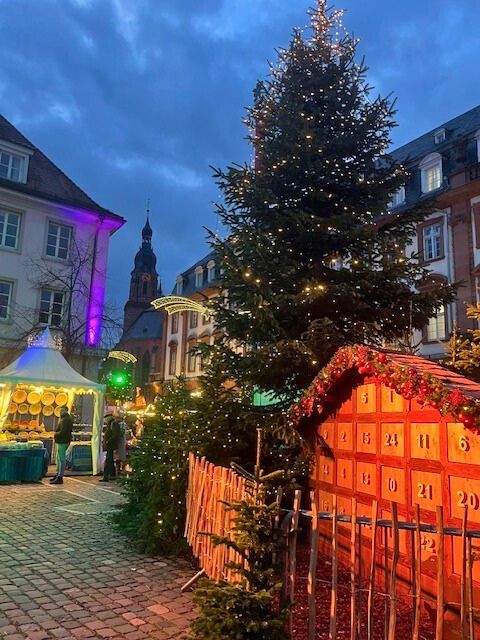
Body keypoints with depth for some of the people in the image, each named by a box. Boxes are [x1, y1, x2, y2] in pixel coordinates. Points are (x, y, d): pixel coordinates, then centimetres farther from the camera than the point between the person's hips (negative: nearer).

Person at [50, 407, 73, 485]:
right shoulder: (67, 418, 16)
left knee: (61, 459, -8)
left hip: (62, 442, -11)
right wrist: (57, 433, 9)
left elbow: (62, 432, -24)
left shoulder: (65, 420, -18)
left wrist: (56, 434, -7)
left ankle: (60, 477, -5)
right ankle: (58, 475, 28)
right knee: (59, 458, 19)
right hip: (62, 441, 11)